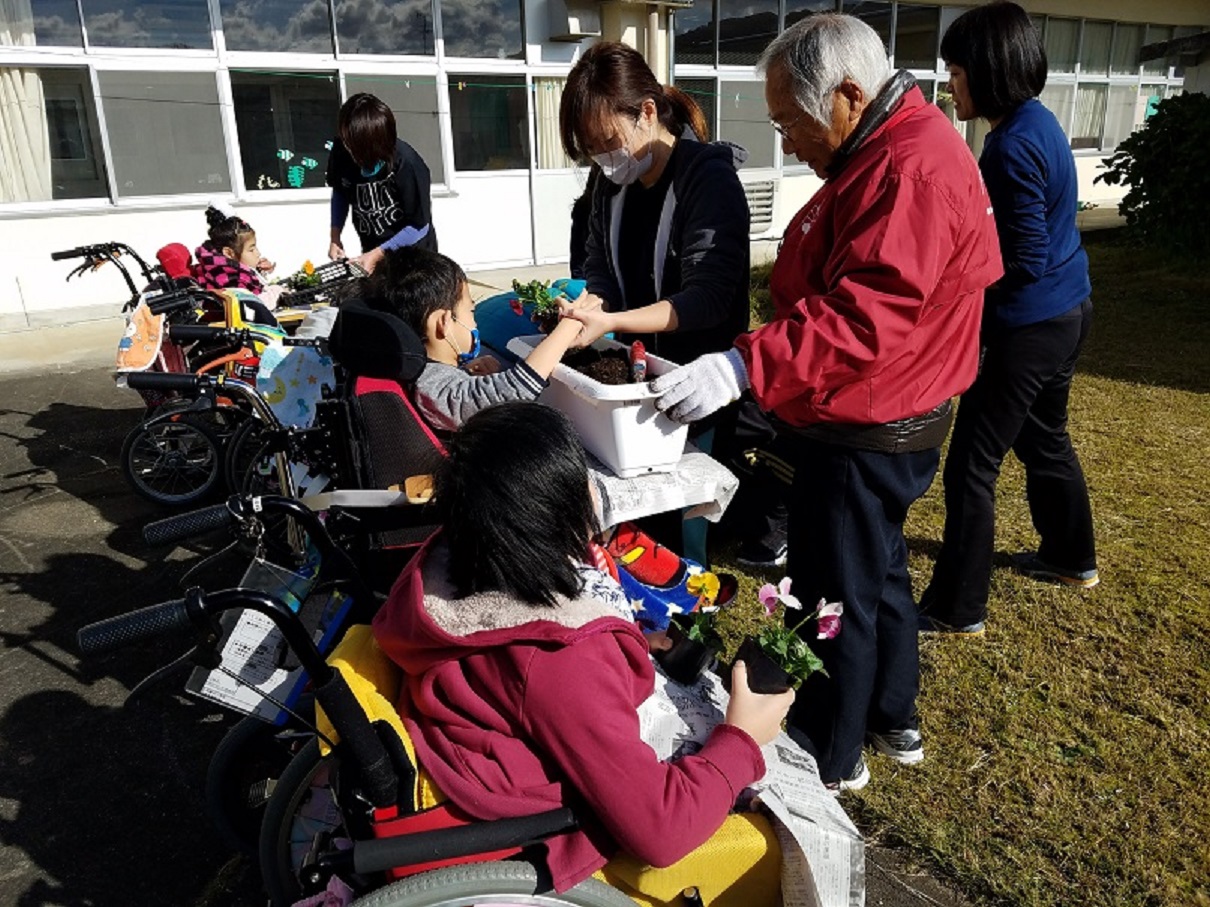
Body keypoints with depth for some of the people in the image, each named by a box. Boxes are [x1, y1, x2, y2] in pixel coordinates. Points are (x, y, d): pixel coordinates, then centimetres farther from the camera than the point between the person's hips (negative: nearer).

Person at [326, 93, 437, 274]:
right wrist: (335, 235, -4)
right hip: (372, 251, 4)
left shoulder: (406, 164, -27)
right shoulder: (342, 150, -14)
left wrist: (377, 255, -19)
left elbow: (419, 226, -19)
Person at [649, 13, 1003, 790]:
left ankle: (829, 759, 24)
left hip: (867, 435, -10)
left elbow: (864, 312, -32)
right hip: (868, 421, 10)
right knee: (879, 575, 22)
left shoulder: (914, 168, -22)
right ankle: (893, 719, 42)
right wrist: (764, 369, 15)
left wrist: (746, 367, -37)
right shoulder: (883, 152, 12)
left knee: (835, 598, 4)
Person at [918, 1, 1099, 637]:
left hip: (1029, 328, -10)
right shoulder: (1037, 121, 8)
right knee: (1044, 439, 26)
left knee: (970, 466, -2)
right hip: (1066, 313, 10)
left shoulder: (1013, 145, -22)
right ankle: (1072, 559, 45)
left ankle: (957, 609, 9)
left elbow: (1025, 262, -22)